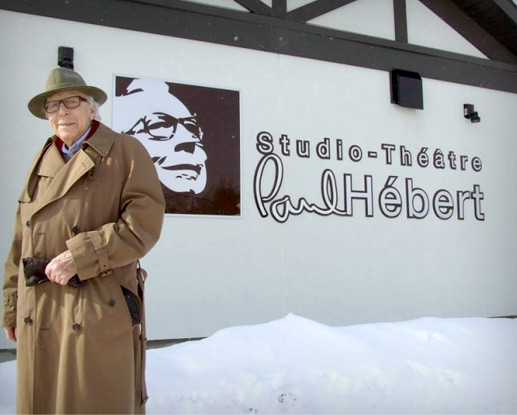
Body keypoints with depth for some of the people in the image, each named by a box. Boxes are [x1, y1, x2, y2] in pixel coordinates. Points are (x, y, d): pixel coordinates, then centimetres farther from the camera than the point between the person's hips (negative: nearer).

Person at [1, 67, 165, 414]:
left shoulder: (126, 152, -1)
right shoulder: (44, 161, 14)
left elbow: (144, 224, -12)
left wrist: (79, 257, -17)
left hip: (99, 316, -5)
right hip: (38, 318, 5)